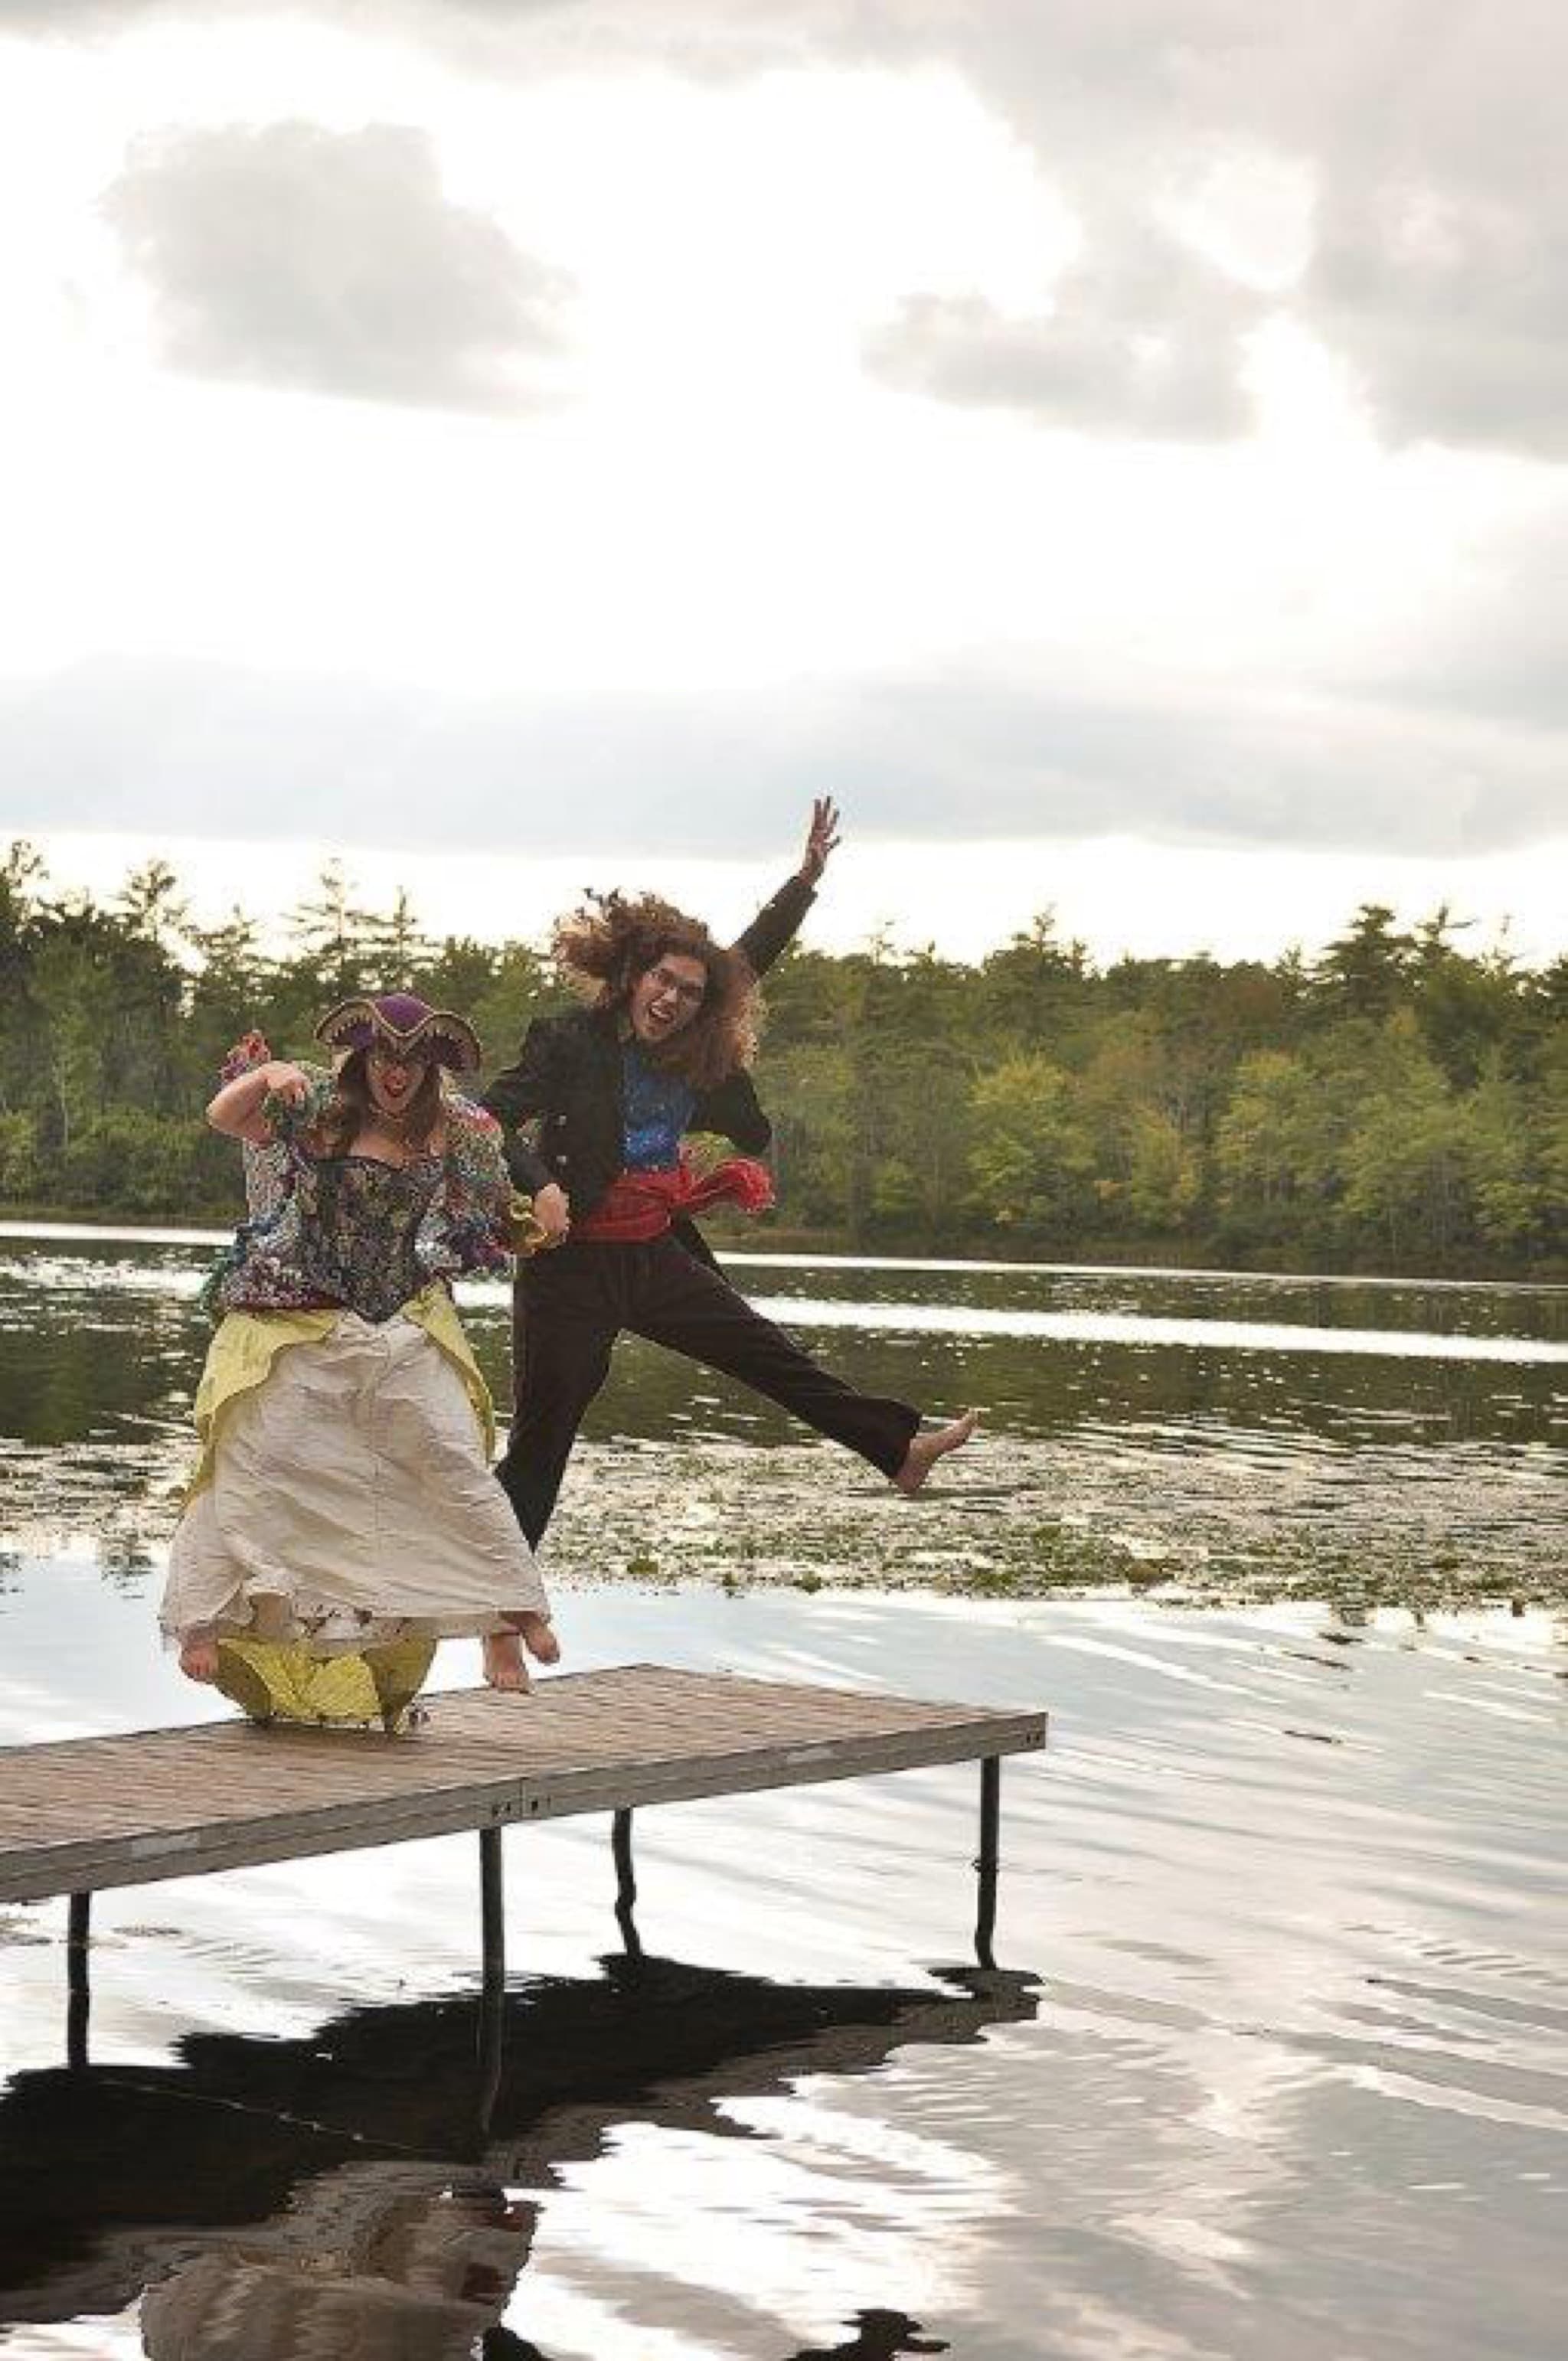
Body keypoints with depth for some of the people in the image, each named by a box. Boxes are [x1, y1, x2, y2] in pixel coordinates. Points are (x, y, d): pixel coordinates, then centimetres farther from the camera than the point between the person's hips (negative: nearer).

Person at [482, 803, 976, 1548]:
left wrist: (808, 877, 15)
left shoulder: (695, 1053, 6)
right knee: (539, 1443, -4)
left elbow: (751, 957, 17)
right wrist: (540, 1185, -31)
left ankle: (899, 1447, 25)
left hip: (656, 1257, 6)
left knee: (768, 1353, 14)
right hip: (572, 1263, -6)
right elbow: (493, 1118, -15)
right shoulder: (570, 1041, -12)